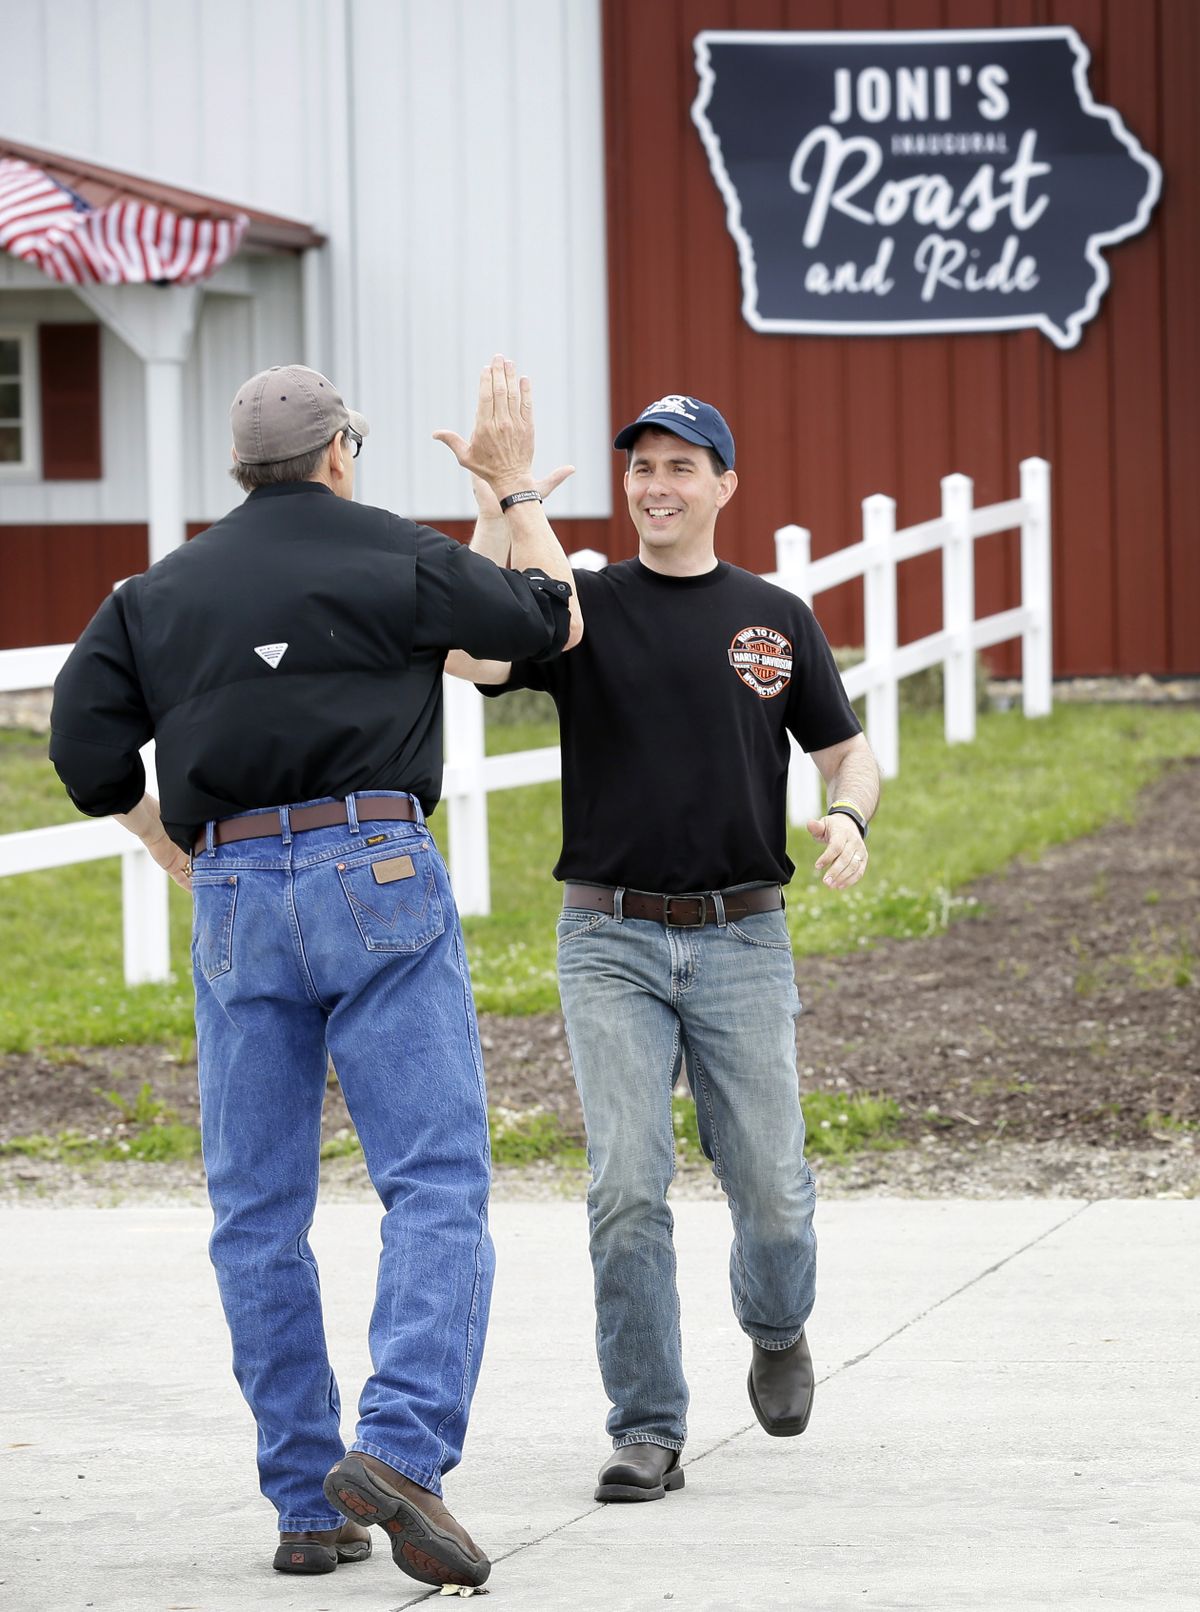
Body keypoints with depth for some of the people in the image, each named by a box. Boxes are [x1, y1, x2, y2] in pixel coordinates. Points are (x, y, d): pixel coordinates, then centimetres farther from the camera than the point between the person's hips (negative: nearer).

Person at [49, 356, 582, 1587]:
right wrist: (515, 488, 27)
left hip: (233, 898, 4)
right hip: (377, 877, -4)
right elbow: (551, 623, 15)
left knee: (258, 1209, 8)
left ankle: (306, 1506, 8)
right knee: (437, 1183, -6)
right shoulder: (396, 559, 2)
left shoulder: (161, 594, 12)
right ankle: (400, 1449, -24)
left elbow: (84, 739, 6)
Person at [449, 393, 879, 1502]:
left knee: (770, 1190, 2)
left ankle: (777, 1329, 35)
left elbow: (849, 750, 15)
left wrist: (849, 818, -8)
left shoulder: (776, 620, 9)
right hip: (611, 942, -1)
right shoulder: (583, 609, 3)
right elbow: (468, 657, -14)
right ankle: (648, 1431, -3)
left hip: (743, 941, 1)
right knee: (627, 1188, -10)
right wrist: (498, 515, -19)